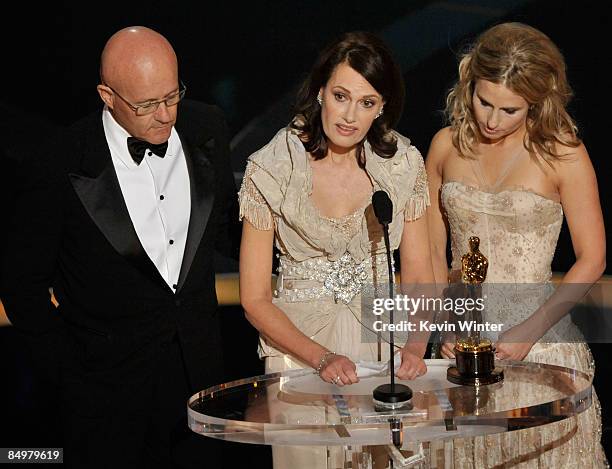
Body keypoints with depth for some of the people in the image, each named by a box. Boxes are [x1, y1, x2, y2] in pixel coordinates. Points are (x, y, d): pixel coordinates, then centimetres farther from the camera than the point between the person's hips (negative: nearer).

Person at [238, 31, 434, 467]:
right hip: (300, 343, -2)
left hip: (384, 334, 2)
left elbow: (418, 272, 1)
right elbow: (255, 299, -10)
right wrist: (321, 356, -23)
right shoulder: (272, 169, -13)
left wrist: (415, 345, -17)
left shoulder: (403, 163, -6)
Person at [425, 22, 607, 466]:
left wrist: (531, 330, -14)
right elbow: (432, 250, 7)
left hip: (538, 338, -3)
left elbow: (592, 259, -5)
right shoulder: (447, 145, 2)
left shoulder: (563, 155, -8)